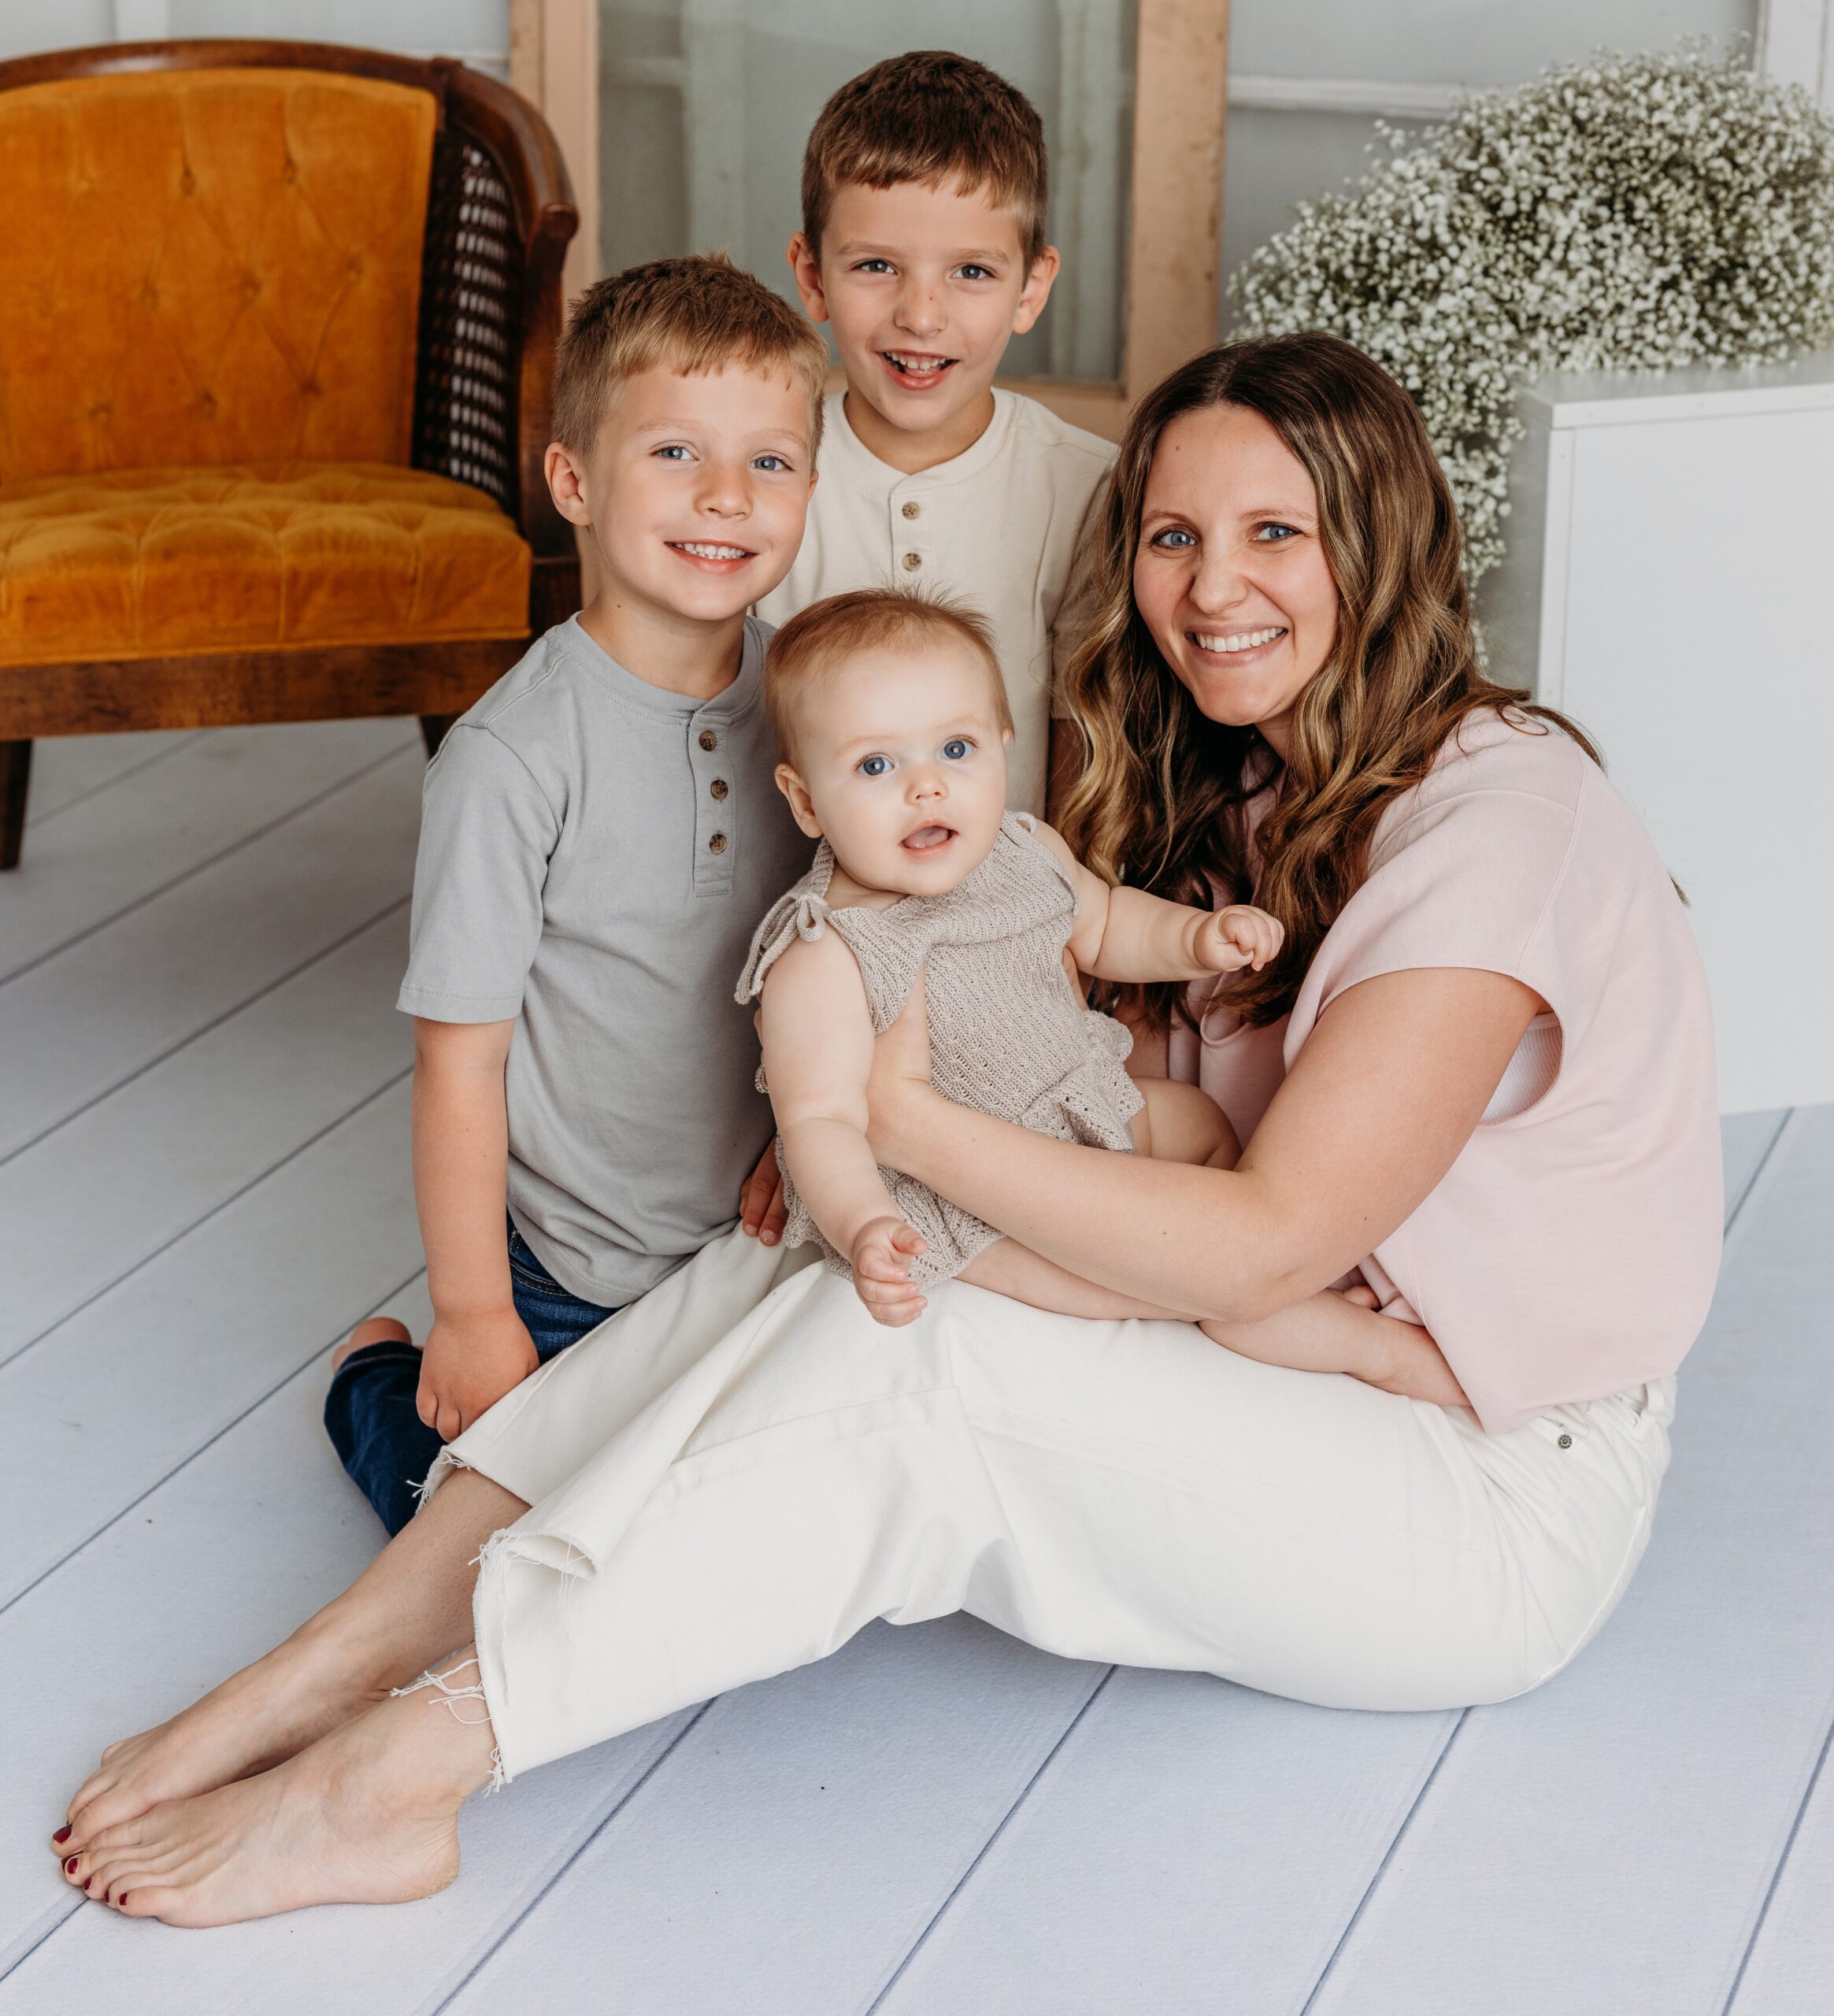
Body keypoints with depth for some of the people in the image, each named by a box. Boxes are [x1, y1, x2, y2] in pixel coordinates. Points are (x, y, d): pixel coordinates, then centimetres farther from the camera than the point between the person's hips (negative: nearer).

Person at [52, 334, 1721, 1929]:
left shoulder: (1494, 816, -19)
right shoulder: (1241, 792, 10)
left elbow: (1270, 1246, -23)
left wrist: (907, 1118, -20)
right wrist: (838, 1138, -9)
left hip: (1502, 1511, -8)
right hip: (1288, 1377, 8)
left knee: (910, 1364, -28)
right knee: (804, 1260, -13)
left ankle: (394, 1769, -25)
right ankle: (314, 1683, -19)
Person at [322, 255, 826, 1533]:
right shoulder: (518, 756, -24)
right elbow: (461, 1054, -18)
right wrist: (473, 1314, -13)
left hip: (764, 1238, 5)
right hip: (573, 1286, -5)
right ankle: (382, 1385, 32)